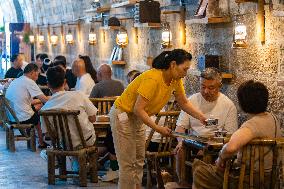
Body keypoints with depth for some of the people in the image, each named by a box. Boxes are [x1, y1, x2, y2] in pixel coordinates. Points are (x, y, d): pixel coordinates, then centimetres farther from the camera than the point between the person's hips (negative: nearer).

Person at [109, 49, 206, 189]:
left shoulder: (175, 80, -5)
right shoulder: (153, 79, -30)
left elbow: (184, 103, 7)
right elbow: (138, 109, -30)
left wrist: (201, 117, -5)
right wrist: (158, 128, -30)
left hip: (137, 118, 9)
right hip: (123, 116, -9)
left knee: (139, 161, 10)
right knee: (128, 164, -6)